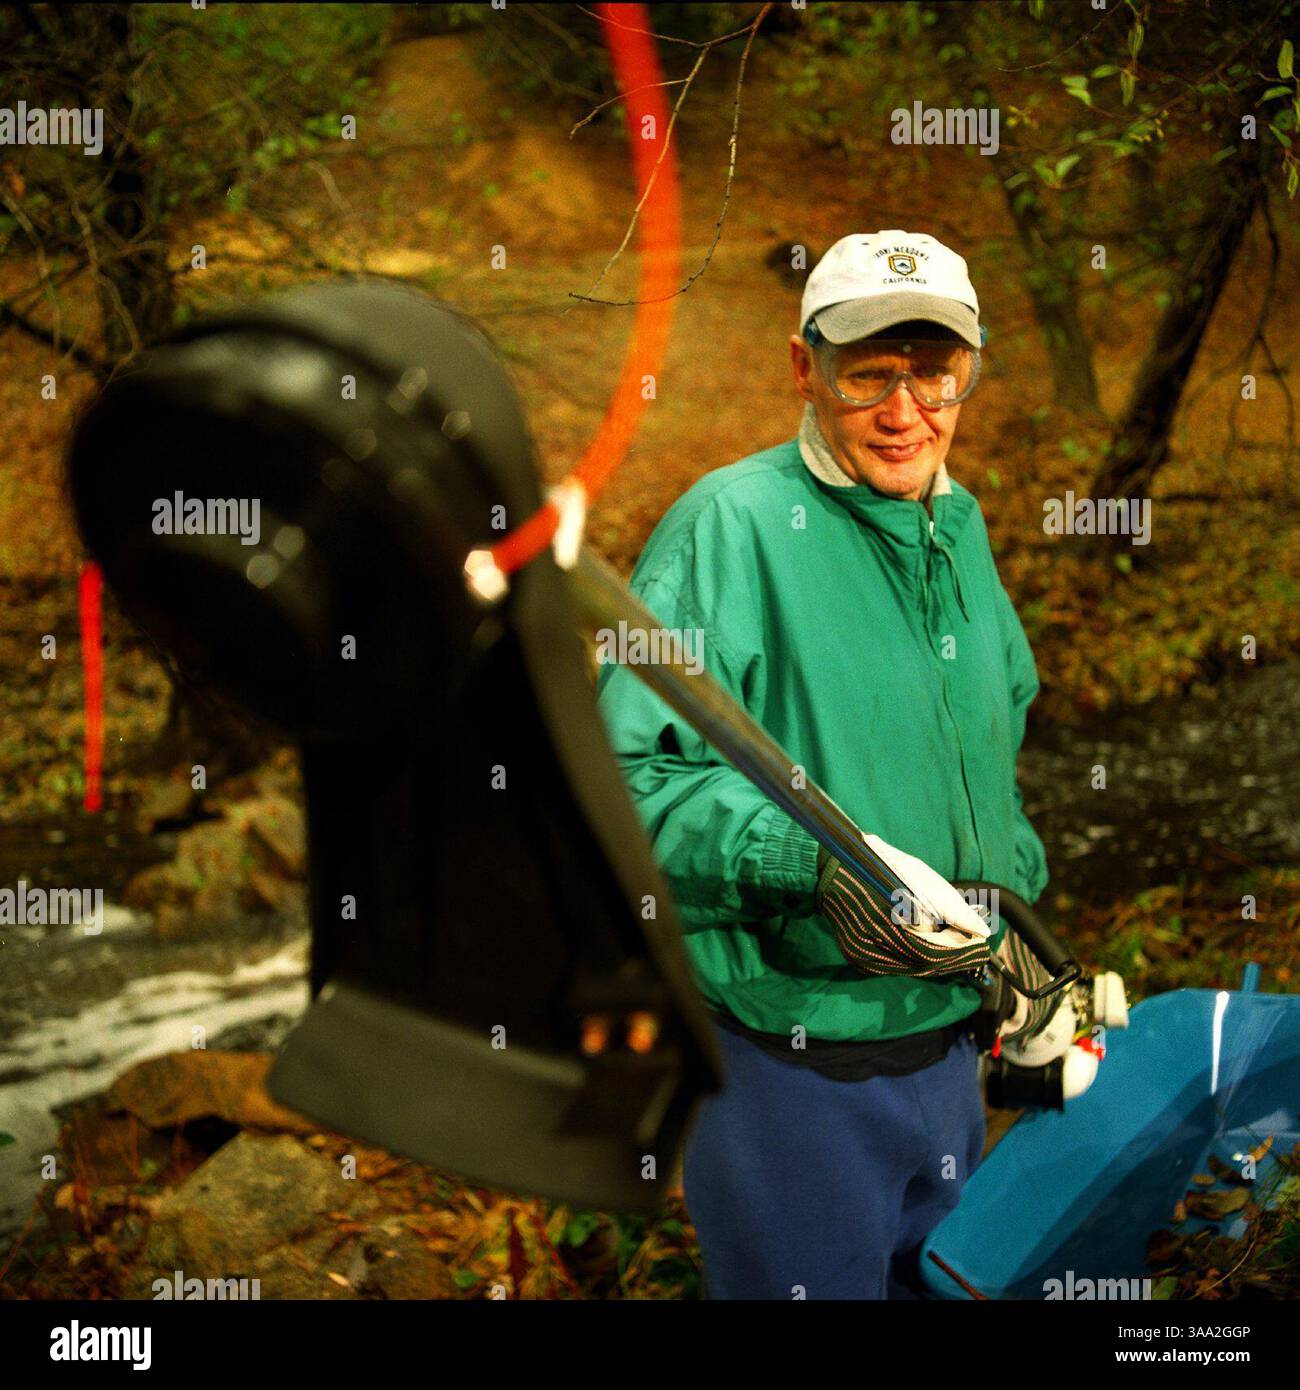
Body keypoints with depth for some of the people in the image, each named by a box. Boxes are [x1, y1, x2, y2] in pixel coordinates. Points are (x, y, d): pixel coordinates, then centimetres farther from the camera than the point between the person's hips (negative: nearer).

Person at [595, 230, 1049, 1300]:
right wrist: (810, 863, -35)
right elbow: (624, 778, -25)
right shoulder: (731, 524, -18)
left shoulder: (959, 528, 8)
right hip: (789, 1068, -7)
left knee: (943, 1281, 25)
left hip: (949, 1045, 8)